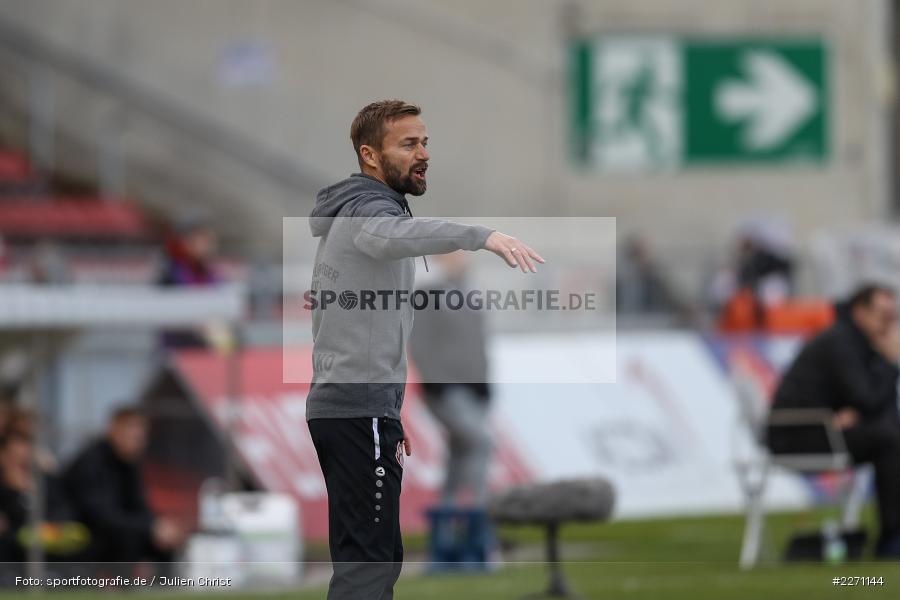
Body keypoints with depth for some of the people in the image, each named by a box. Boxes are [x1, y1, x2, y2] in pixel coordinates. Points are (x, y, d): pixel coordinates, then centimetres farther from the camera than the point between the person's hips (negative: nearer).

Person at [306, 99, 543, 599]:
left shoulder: (355, 212, 23)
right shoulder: (370, 206, -10)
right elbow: (391, 234, -37)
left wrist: (387, 417, 30)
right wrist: (482, 235, -50)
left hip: (340, 405, 10)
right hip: (361, 409, -10)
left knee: (378, 558, 12)